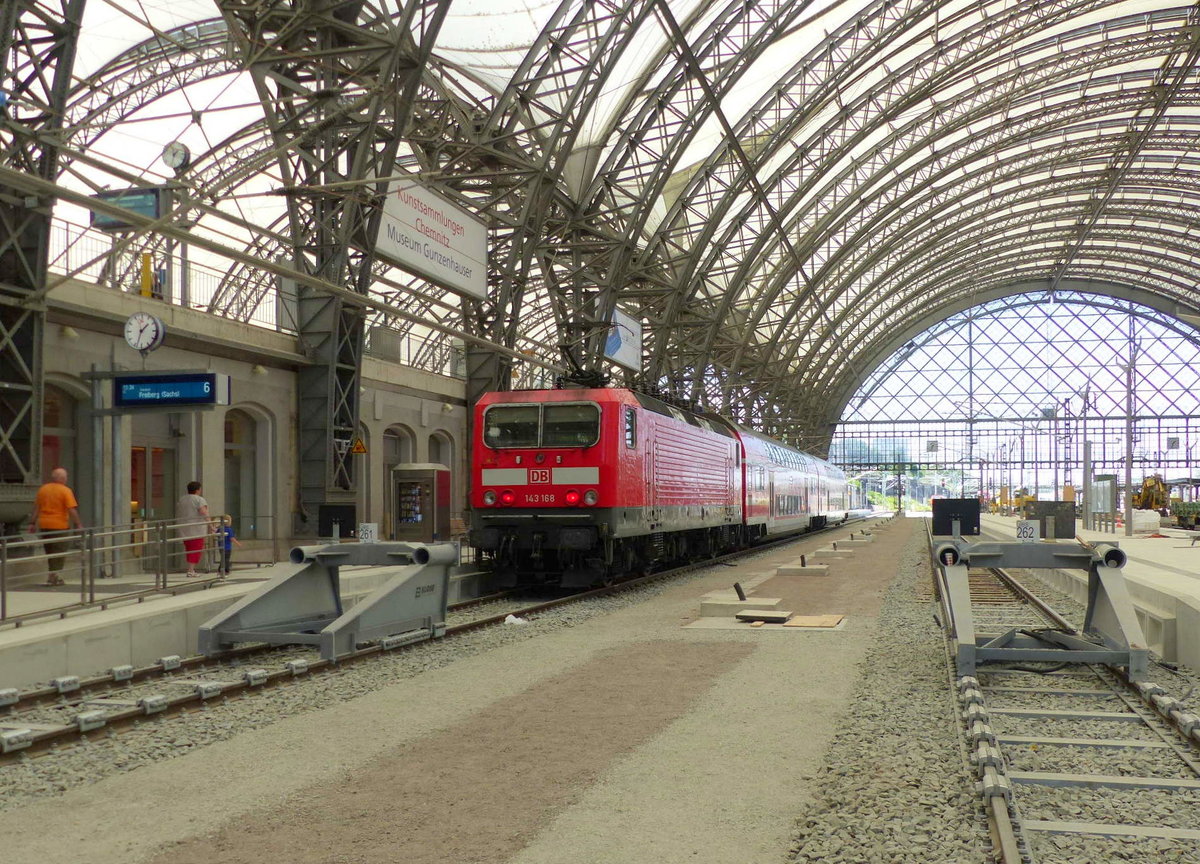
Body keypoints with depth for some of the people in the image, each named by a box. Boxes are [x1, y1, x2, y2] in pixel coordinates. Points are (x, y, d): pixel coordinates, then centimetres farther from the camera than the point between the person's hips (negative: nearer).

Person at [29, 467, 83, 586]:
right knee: (59, 551, 3)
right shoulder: (65, 491, -10)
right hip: (60, 525, -5)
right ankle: (54, 576, -2)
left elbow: (36, 508, 8)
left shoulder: (43, 489, 6)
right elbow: (72, 510, -16)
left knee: (49, 551, 17)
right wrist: (78, 525, -12)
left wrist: (32, 523, 13)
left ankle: (52, 574, 23)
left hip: (44, 525, 6)